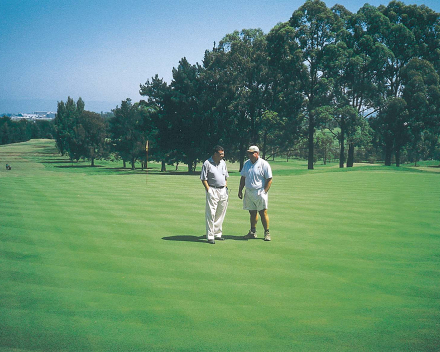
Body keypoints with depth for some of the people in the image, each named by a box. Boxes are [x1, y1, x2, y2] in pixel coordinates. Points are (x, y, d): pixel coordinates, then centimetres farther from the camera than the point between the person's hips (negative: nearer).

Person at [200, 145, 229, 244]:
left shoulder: (223, 163, 14)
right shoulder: (207, 163, -5)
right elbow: (203, 179, -6)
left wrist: (226, 188, 13)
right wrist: (208, 190, -13)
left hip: (223, 191, 6)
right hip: (213, 190, -6)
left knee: (220, 214, 11)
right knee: (211, 214, -7)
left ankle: (217, 233, 21)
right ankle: (210, 237, -5)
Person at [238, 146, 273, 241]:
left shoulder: (264, 164, -5)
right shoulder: (247, 164, 13)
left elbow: (269, 179, -5)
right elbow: (243, 178, 20)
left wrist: (264, 191, -12)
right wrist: (240, 190, 13)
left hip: (259, 193, -5)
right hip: (249, 193, 5)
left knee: (263, 213, -5)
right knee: (252, 213, 9)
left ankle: (267, 233, 2)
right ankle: (253, 232, 18)